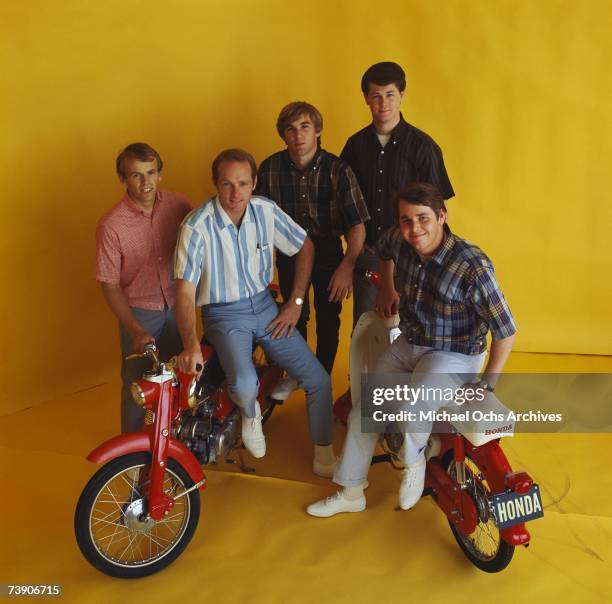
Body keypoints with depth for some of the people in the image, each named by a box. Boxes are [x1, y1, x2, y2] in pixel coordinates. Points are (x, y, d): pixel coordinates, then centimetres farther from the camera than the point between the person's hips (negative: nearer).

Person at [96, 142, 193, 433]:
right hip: (139, 313, -3)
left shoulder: (178, 205, -10)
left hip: (179, 306, 4)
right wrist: (135, 331, -23)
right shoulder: (111, 225, -19)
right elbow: (110, 285, -15)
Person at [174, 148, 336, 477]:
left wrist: (295, 303, 2)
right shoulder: (197, 225, -19)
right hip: (224, 315, -4)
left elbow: (305, 247, 8)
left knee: (319, 380, -2)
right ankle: (251, 414, 9)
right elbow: (185, 290, -22)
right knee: (245, 385, -30)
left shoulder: (266, 210, -6)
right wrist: (191, 345, -35)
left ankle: (324, 457, 18)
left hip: (265, 306, 4)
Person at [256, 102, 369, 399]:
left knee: (328, 321, 9)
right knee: (294, 316, 11)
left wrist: (347, 266, -25)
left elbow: (357, 223, -16)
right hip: (289, 254, 1)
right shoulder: (270, 168, -8)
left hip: (328, 254, -1)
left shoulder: (337, 170, -15)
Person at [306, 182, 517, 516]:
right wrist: (387, 289, 18)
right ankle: (351, 493, 23)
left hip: (454, 356, -6)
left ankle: (414, 462, 4)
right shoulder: (400, 242, -10)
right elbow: (384, 248, 19)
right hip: (408, 344, 6)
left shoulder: (472, 266, -28)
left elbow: (505, 330, -20)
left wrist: (487, 384, -19)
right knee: (363, 411, 4)